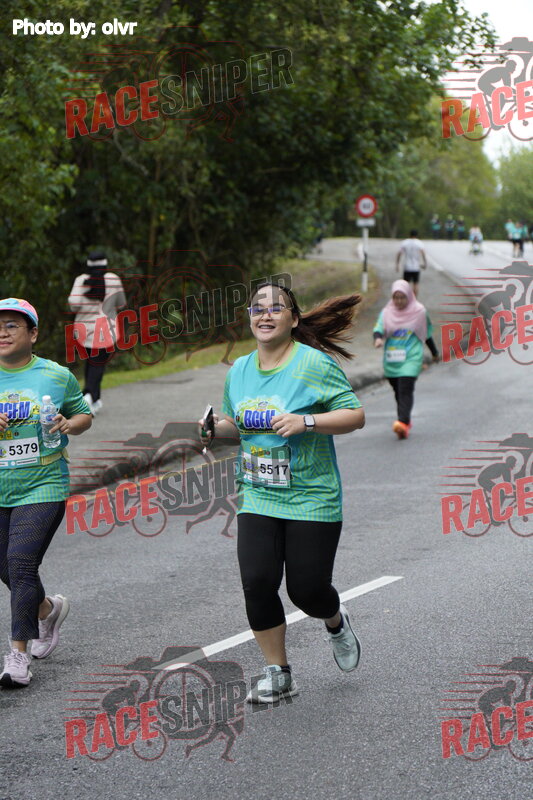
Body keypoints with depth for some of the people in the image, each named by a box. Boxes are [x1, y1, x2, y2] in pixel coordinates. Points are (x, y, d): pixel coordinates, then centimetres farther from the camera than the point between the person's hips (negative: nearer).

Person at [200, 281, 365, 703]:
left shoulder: (315, 364, -10)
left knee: (307, 589, -2)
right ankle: (278, 674, 9)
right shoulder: (239, 371, 9)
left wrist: (306, 421, -25)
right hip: (258, 499, 5)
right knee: (257, 582, -8)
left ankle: (336, 623, 36)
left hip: (312, 499, -4)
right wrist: (217, 427, 1)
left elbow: (355, 415, -12)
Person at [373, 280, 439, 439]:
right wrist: (377, 338, -32)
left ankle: (403, 422, -28)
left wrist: (434, 353, 24)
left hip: (411, 358, -3)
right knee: (398, 391, 11)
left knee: (405, 389, -17)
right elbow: (379, 328, -8)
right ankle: (406, 421, 27)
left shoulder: (419, 312, 3)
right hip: (391, 359, 3)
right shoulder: (387, 313, 4)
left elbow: (427, 334, 14)